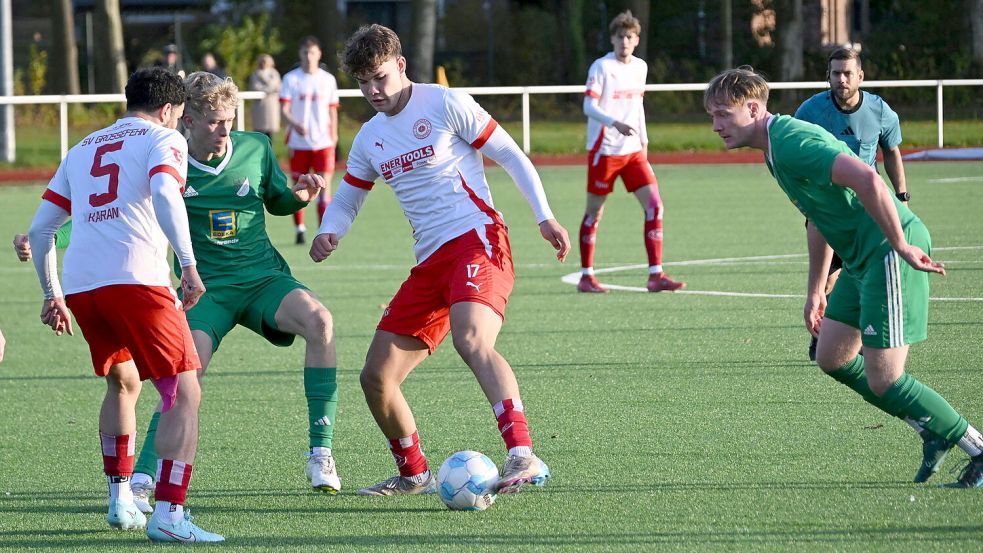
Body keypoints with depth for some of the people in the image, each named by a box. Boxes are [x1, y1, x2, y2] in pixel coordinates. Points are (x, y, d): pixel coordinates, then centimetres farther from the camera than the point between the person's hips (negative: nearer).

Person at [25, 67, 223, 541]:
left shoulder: (84, 148, 26)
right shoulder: (164, 139, 9)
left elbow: (40, 228, 26)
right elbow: (164, 195, -14)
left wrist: (52, 295, 35)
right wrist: (189, 264, -19)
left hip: (79, 285, 7)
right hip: (136, 279, -6)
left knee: (123, 383, 29)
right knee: (184, 394, -3)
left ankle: (120, 501, 29)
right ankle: (168, 515, -15)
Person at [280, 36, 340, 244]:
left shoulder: (328, 79, 7)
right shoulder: (291, 79, 1)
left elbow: (332, 110, 13)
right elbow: (284, 110, -6)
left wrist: (333, 136, 5)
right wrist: (295, 125, -24)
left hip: (323, 142, 1)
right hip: (298, 141, 0)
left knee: (324, 185, -9)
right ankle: (299, 230, 19)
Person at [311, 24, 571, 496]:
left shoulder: (445, 105, -2)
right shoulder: (369, 138, 17)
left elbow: (510, 156, 0)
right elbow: (347, 199, 27)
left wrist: (544, 217, -8)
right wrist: (329, 232, 4)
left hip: (476, 240, -7)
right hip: (430, 262, 7)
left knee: (472, 341, -34)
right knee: (376, 376, 3)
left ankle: (523, 457, -44)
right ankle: (413, 474, 23)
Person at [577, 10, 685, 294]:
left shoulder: (640, 67, 9)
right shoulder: (601, 67, -9)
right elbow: (589, 106, -15)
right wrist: (615, 123, -30)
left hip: (633, 150, 5)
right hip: (604, 150, -5)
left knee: (654, 205, -6)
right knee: (594, 212, 2)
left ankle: (655, 275, -5)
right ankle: (586, 276, 13)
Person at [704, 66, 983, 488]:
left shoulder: (792, 142, -18)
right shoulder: (776, 147, 15)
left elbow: (866, 178, -32)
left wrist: (901, 245, -27)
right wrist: (815, 291, 29)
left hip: (889, 254, -11)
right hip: (862, 258, 11)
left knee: (883, 381, -11)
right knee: (833, 358, 16)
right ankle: (938, 431, 23)